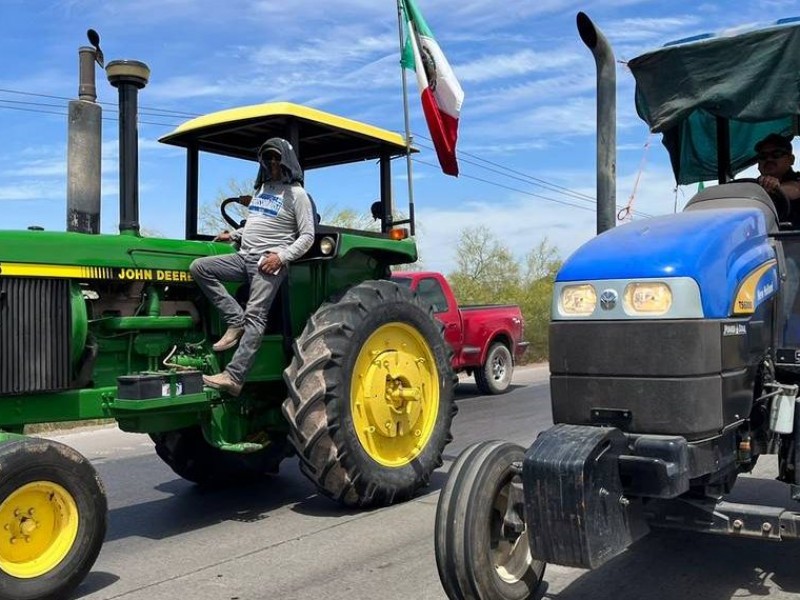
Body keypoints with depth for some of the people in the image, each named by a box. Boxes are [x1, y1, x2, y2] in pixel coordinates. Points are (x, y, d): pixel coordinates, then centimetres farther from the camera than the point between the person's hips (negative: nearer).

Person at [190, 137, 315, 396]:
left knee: (255, 316, -17)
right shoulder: (262, 188, 21)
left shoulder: (296, 193, -1)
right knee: (199, 267, -11)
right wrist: (234, 235, 18)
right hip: (244, 257, 8)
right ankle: (236, 321, -10)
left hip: (270, 263, -7)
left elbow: (307, 236, -6)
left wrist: (281, 256, -17)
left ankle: (234, 377, -22)